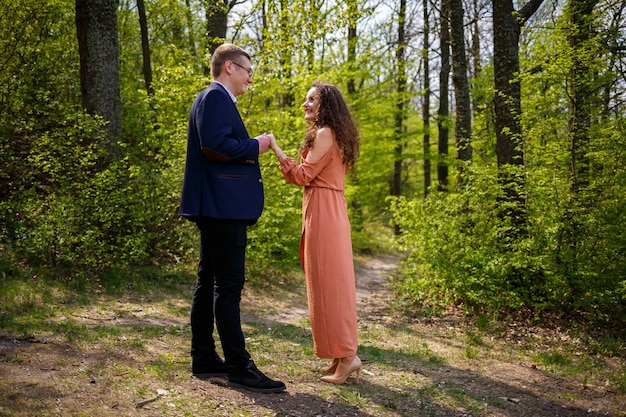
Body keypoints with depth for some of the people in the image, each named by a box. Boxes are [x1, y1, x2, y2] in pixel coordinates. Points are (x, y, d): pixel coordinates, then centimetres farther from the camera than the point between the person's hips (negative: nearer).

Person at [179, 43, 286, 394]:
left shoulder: (218, 99, 23)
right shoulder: (215, 96, -9)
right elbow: (214, 144, -23)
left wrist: (250, 150, 9)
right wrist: (254, 146, -11)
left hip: (220, 207, 11)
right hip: (222, 206, -11)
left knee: (209, 282, 12)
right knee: (229, 285, -9)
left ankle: (204, 359, 19)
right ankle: (240, 367, -6)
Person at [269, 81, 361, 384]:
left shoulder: (324, 133, -9)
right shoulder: (332, 135, 21)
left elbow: (303, 175, -12)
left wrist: (275, 148, -7)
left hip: (323, 213, -10)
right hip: (329, 212, 10)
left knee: (328, 283, -7)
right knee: (332, 283, 10)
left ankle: (346, 356, -4)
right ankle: (342, 356, 15)